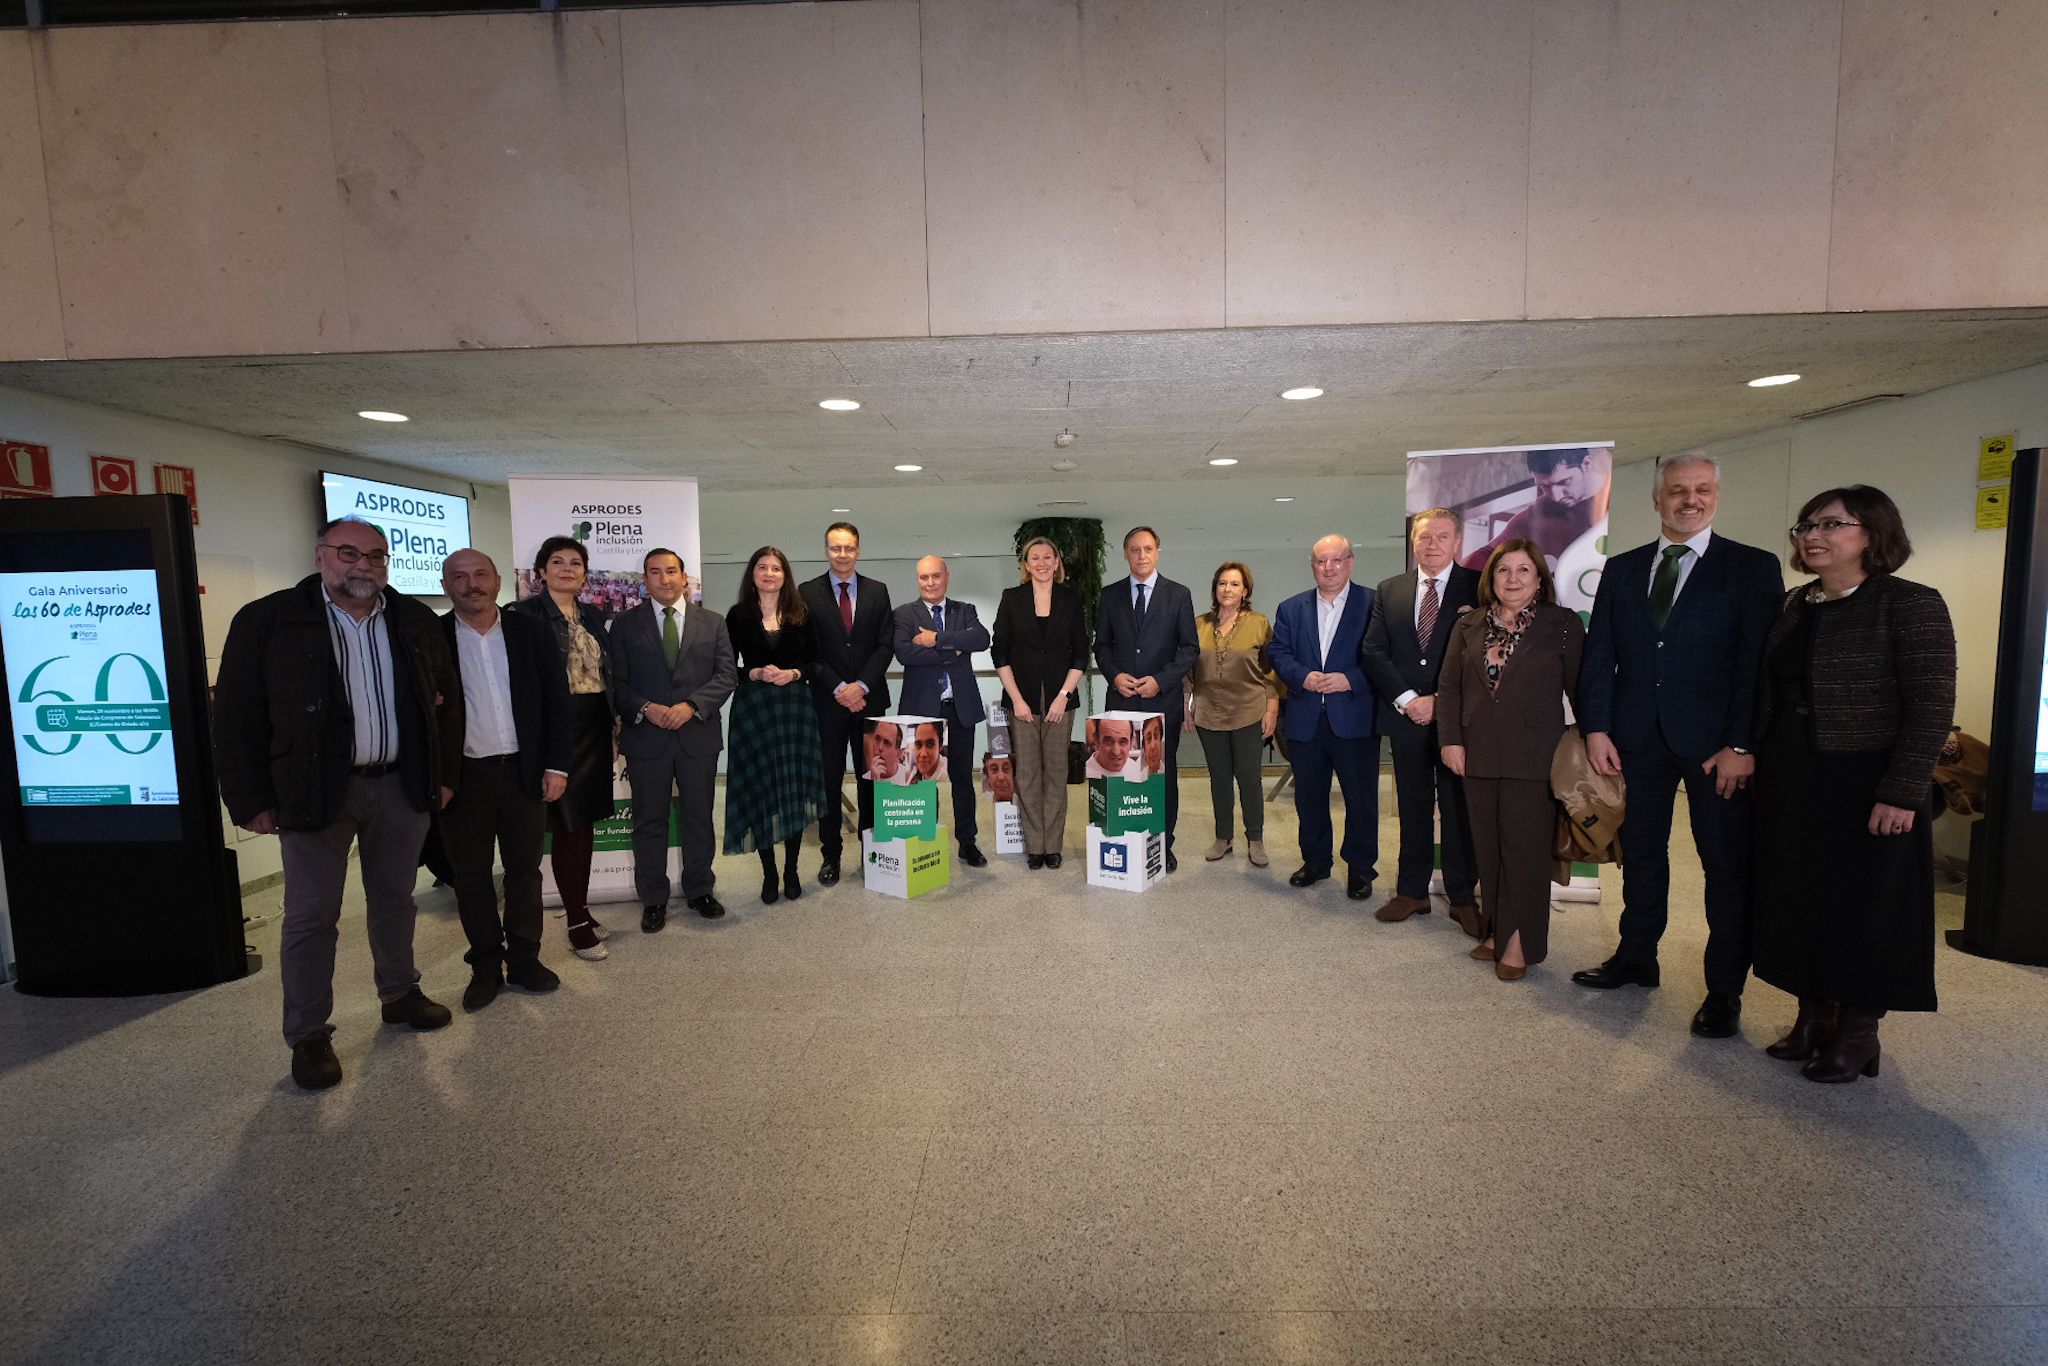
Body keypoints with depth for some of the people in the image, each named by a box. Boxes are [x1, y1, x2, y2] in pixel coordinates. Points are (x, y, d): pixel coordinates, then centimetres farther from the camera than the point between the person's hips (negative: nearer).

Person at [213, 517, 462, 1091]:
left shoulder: (416, 621, 4)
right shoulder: (266, 620, -5)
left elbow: (447, 700, 10)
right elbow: (237, 716, -5)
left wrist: (445, 775, 7)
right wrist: (251, 801, -7)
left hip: (401, 787, 3)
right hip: (315, 790, -3)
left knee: (394, 899, 16)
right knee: (312, 915, 5)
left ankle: (400, 994, 34)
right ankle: (308, 1035, 18)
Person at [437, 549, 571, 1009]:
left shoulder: (530, 632, 1)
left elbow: (556, 700, 2)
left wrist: (556, 764, -3)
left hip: (525, 772, 1)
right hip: (462, 776, -1)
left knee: (525, 869, 10)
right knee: (470, 875, 10)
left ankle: (524, 960, 24)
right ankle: (485, 966, 24)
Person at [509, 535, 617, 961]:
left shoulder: (593, 615, 12)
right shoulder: (525, 613, -6)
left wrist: (614, 729, 12)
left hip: (594, 729, 6)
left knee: (587, 820, 12)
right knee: (566, 823, 0)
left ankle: (582, 910, 25)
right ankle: (576, 924, 10)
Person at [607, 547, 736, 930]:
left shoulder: (712, 622, 7)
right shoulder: (626, 625, 5)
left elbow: (727, 674, 0)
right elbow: (615, 681, 1)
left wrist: (691, 705, -14)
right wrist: (645, 708, -16)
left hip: (698, 736, 1)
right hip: (646, 737, 0)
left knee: (699, 817, 11)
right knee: (649, 822, 8)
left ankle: (699, 889, 27)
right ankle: (654, 899, 21)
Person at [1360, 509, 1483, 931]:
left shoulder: (1477, 587, -1)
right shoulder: (1389, 591, 8)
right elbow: (1373, 651, 2)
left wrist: (1439, 701, -13)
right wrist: (1407, 699, -8)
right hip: (1406, 718, 3)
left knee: (1459, 809, 5)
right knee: (1413, 810, 11)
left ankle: (1462, 896, 18)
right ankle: (1412, 891, 21)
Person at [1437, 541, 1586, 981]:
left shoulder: (1563, 625, 0)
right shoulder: (1469, 627, 9)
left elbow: (1581, 689, -1)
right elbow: (1449, 685, 8)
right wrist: (1451, 740, 0)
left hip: (1533, 760, -4)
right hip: (1479, 757, 4)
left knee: (1525, 848, -1)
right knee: (1488, 847, 10)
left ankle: (1521, 941, 11)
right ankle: (1497, 931, 22)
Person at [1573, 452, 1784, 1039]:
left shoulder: (1753, 567, -1)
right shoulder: (1622, 569, 8)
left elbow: (1759, 661, -8)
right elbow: (1599, 655, 6)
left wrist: (1742, 744, -14)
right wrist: (1596, 728, -3)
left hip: (1717, 743, -3)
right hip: (1638, 739, 3)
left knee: (1728, 865, 5)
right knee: (1641, 853, 15)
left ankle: (1724, 991, 18)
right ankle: (1636, 957, 30)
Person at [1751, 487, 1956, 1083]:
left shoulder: (1910, 604, -9)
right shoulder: (1795, 605, 9)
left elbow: (1932, 706, -14)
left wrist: (1902, 792, -19)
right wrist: (1757, 757, 5)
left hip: (1866, 786, -6)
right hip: (1789, 783, 6)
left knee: (1864, 905, 6)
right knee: (1799, 899, 12)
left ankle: (1858, 1033, 21)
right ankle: (1814, 1016, 27)